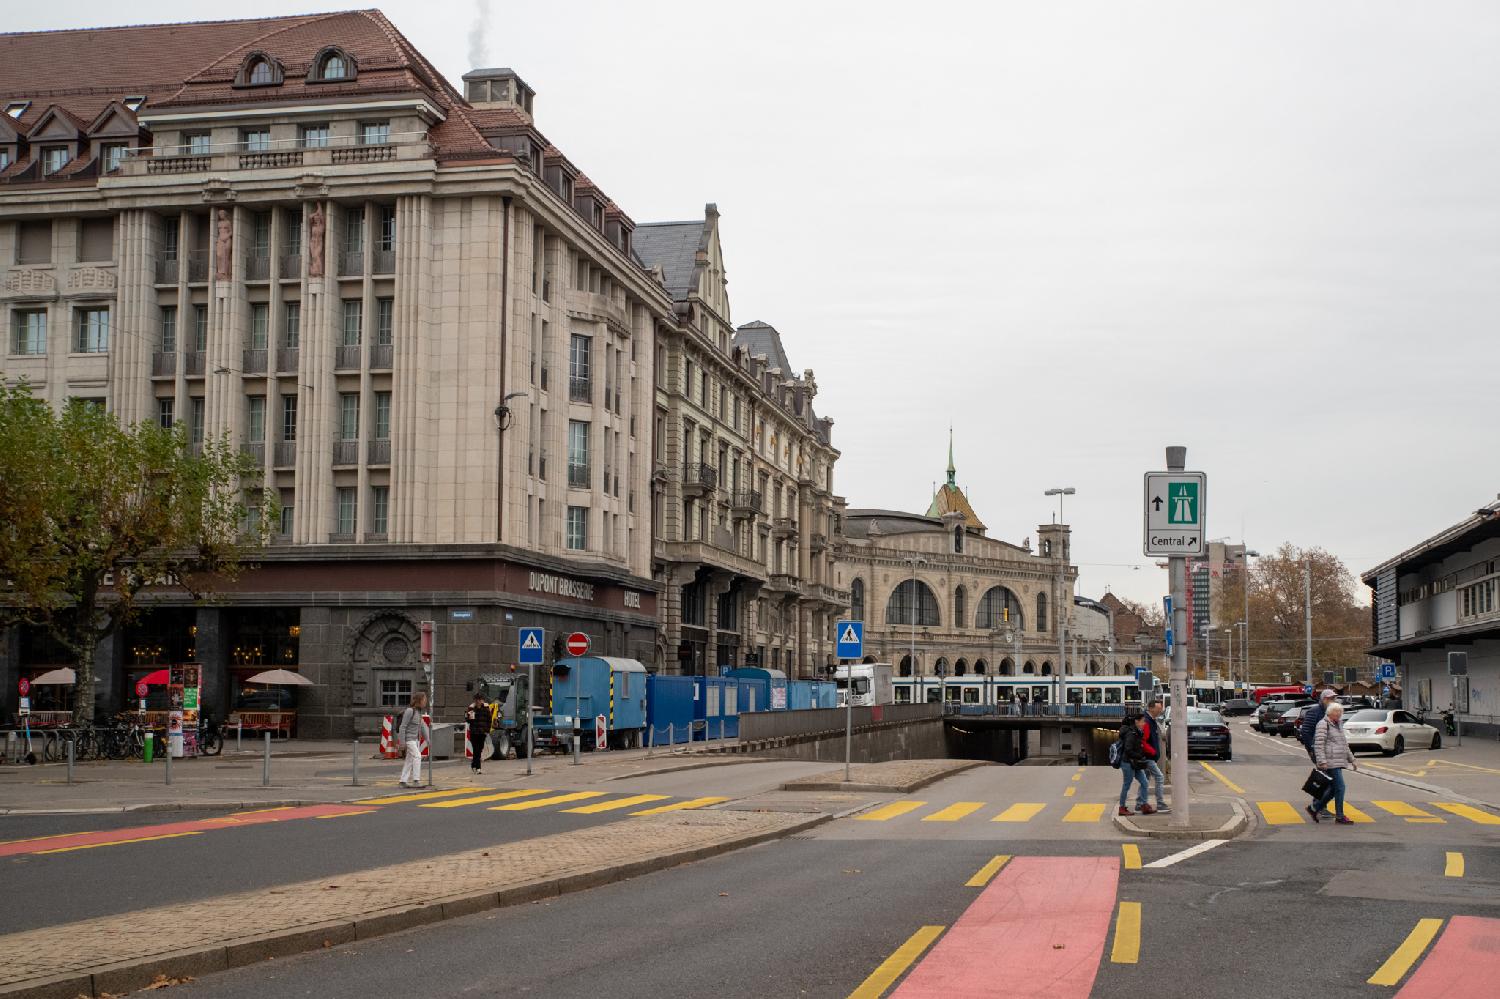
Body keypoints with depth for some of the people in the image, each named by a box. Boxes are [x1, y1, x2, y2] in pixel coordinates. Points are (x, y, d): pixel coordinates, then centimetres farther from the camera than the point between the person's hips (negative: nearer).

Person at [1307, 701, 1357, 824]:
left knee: (1333, 789, 8)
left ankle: (1314, 808, 20)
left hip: (1338, 762, 9)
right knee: (1340, 787, -10)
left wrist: (1351, 759, 26)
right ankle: (1339, 816, -4)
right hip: (1330, 762, -9)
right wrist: (1322, 761, -22)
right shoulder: (1323, 724, -8)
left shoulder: (1338, 724, 22)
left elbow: (1344, 744, 29)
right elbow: (1318, 744, -15)